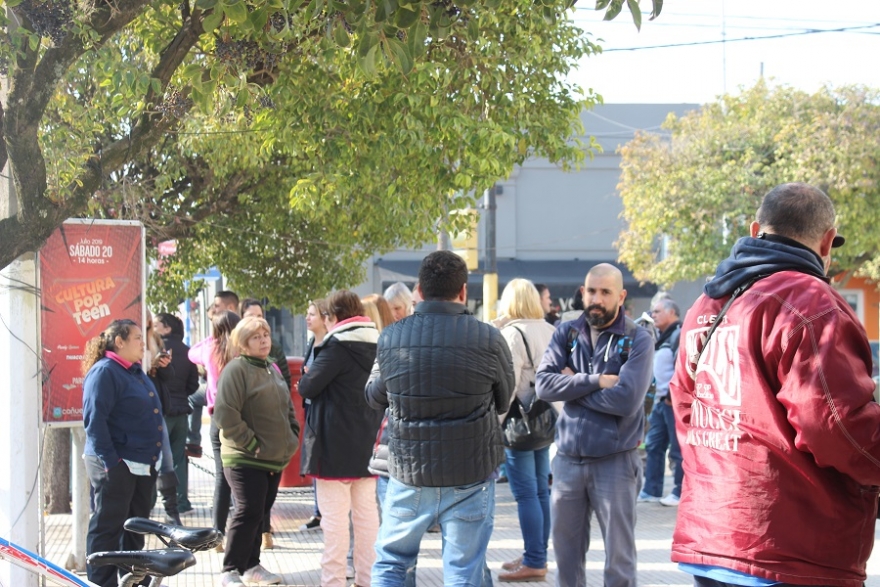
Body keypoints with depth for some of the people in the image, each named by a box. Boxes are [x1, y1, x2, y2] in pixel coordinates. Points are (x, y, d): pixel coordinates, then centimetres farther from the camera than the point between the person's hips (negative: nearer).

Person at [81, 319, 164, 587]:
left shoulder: (137, 373, 17)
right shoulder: (104, 372, -13)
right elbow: (95, 419, -19)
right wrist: (110, 461, -22)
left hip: (143, 463, 9)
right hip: (117, 465, -9)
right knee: (108, 526, -3)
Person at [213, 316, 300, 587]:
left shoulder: (272, 369, 15)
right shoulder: (237, 369, -13)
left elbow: (287, 408, 27)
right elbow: (225, 414, -21)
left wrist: (292, 438, 13)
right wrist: (250, 444, -18)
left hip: (275, 458, 8)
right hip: (245, 459, -8)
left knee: (260, 513, 13)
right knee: (249, 512, -10)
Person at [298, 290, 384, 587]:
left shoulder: (337, 346, -16)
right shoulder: (376, 345, 5)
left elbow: (307, 387, -17)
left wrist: (306, 377, 3)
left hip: (335, 445, -7)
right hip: (368, 441, 7)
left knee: (335, 517, -1)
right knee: (367, 511, 12)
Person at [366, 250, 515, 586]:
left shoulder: (390, 339, -5)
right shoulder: (488, 340, -11)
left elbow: (374, 397, 11)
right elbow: (504, 402, 4)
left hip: (409, 474, 2)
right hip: (471, 476, -2)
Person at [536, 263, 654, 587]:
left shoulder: (638, 340, -7)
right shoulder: (566, 333, 5)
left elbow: (626, 399, -19)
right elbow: (544, 384, -8)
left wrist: (573, 387, -10)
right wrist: (595, 381, -18)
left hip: (615, 460, -4)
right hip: (568, 457, 4)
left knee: (619, 557, 3)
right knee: (566, 553, 13)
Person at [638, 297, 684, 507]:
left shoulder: (679, 335, -12)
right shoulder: (663, 338, 19)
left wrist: (672, 395, -20)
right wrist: (658, 393, 15)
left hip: (674, 401, -10)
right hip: (661, 400, 10)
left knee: (677, 450, -3)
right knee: (653, 445, 11)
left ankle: (680, 493, 4)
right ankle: (651, 490, 17)